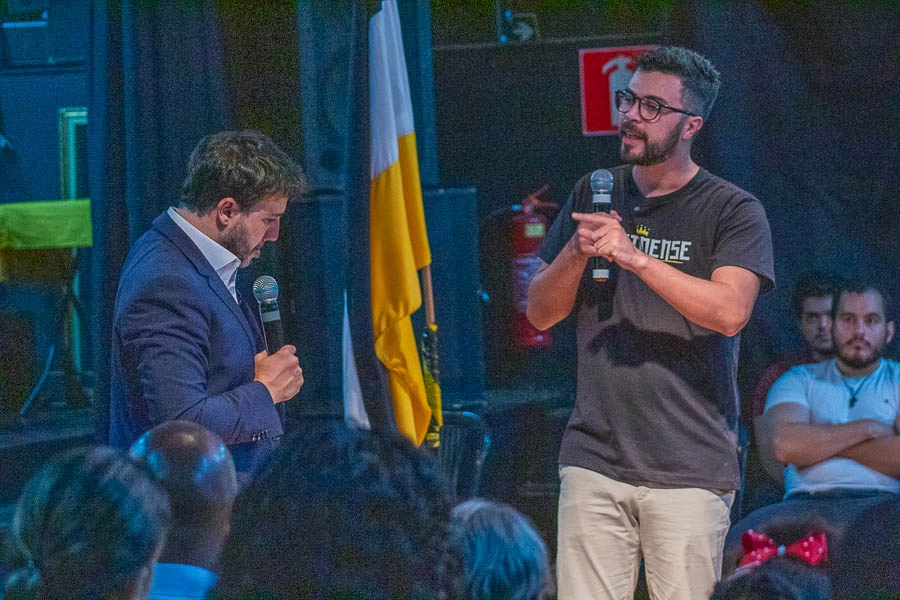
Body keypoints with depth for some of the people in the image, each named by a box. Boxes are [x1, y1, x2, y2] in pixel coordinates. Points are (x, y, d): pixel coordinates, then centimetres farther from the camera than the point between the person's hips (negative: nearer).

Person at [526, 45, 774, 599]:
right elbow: (541, 313, 13)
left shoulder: (734, 211, -1)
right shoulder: (595, 195, 13)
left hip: (690, 468, -3)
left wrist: (633, 256, -22)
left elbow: (730, 311, -17)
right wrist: (578, 252, -7)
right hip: (594, 457, 4)